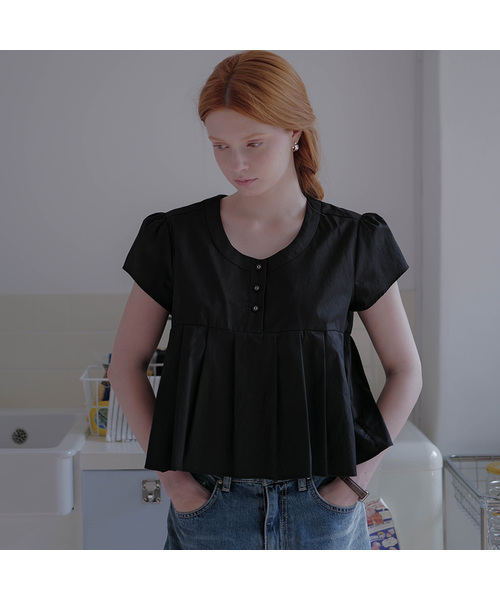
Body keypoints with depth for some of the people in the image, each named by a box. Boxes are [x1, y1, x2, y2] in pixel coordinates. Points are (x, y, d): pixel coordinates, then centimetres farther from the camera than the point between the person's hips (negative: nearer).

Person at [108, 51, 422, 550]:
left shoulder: (353, 242, -2)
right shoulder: (174, 238, -1)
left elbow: (405, 370, 4)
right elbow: (126, 365, 4)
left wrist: (361, 471, -5)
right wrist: (169, 472, -3)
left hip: (323, 503, 0)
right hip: (208, 503, 1)